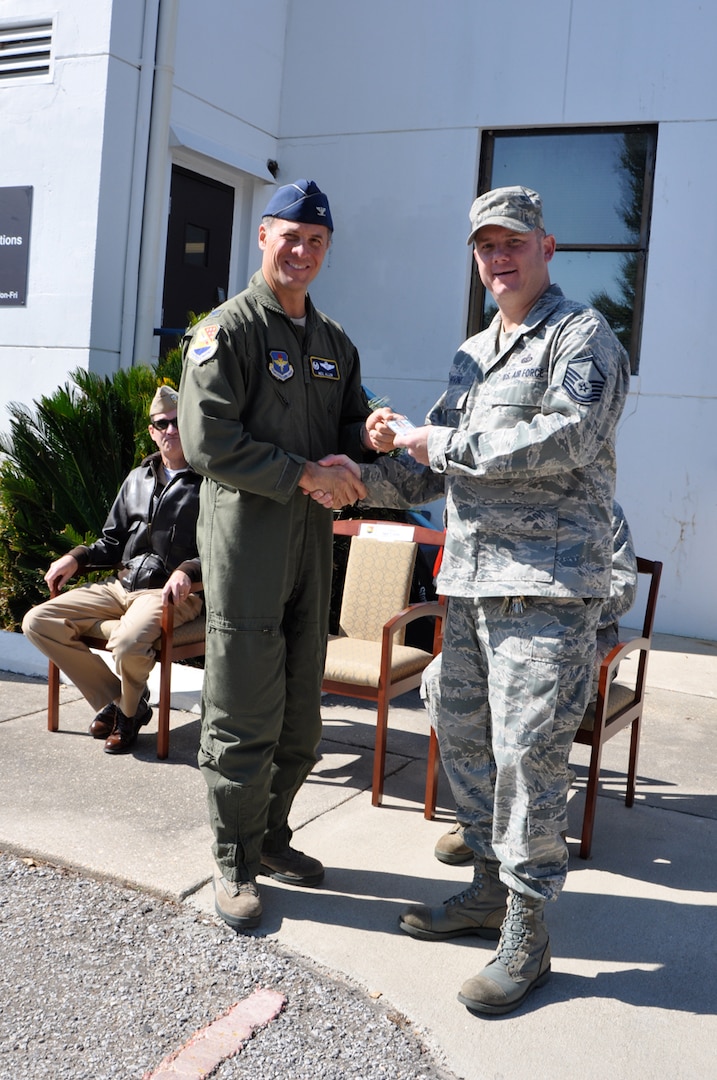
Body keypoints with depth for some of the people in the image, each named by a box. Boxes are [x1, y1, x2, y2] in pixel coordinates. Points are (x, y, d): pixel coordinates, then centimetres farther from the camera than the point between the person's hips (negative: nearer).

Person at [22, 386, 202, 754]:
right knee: (38, 622, -9)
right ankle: (115, 700, 2)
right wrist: (77, 557, 6)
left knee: (127, 644, -37)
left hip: (172, 592, -7)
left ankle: (128, 711, 0)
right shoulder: (138, 478, 18)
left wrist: (188, 570, -26)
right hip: (121, 585, 7)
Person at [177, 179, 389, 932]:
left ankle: (271, 839, 30)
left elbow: (345, 431, 20)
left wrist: (370, 437, -4)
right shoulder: (228, 330, -5)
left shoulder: (335, 343, 17)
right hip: (245, 541, -7)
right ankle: (234, 865, 14)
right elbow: (208, 444, -14)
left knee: (300, 716, 13)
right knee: (243, 718, -1)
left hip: (313, 542, 7)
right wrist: (304, 475, -17)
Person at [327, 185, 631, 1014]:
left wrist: (450, 443, -13)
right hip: (468, 580, 8)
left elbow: (568, 437, -20)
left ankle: (525, 934, 8)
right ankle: (491, 889, 29)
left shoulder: (582, 335, -2)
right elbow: (428, 470, 20)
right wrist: (362, 478, 3)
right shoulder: (471, 355, 20)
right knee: (463, 739, 12)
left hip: (548, 584, -8)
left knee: (527, 756, -6)